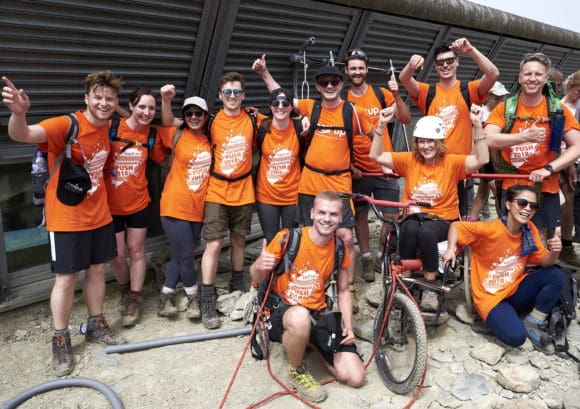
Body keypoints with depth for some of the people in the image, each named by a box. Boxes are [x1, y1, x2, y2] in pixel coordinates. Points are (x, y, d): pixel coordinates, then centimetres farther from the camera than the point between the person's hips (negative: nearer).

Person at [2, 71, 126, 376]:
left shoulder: (106, 127, 1)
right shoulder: (65, 125, -19)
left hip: (99, 215, 6)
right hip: (67, 218, -6)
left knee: (97, 270, 15)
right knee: (66, 278, 3)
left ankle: (96, 325, 33)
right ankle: (60, 341, 21)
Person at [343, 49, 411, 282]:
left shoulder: (381, 94, 0)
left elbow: (406, 119, -6)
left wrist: (396, 95, -20)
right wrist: (347, 165, -6)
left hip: (384, 167, 0)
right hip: (358, 170, 0)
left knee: (392, 216, 0)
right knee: (360, 215, 9)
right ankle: (366, 258, 24)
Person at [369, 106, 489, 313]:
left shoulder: (451, 162, -1)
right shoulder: (409, 160, 4)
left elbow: (482, 159, -15)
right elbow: (376, 156, -1)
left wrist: (477, 125, -24)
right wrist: (381, 126, -13)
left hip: (442, 220, -1)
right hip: (413, 217, 2)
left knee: (426, 231, -35)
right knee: (410, 229, -34)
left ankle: (430, 288, -19)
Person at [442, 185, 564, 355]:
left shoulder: (530, 229, -5)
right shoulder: (489, 229, -22)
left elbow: (544, 262, -2)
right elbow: (455, 226, -11)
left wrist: (554, 252, -24)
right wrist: (451, 250, -25)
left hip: (516, 290, 6)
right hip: (491, 297, -5)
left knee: (555, 275, -17)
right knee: (516, 336, -26)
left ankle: (533, 323, 3)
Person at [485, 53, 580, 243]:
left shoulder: (558, 110, 0)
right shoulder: (505, 108, -2)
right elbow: (488, 140, -16)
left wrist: (549, 168, -15)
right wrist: (525, 136, -27)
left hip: (544, 186, 1)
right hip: (511, 185, 0)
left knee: (540, 237, 8)